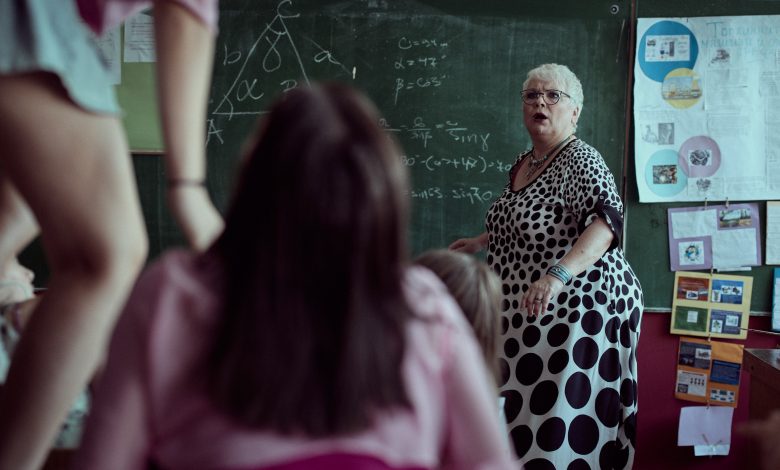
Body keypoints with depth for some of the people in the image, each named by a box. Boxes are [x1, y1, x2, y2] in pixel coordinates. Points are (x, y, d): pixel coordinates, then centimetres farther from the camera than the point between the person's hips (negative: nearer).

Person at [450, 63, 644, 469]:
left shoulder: (580, 160, -14)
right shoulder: (521, 164, 11)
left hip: (576, 307, -8)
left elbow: (606, 221, -30)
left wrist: (558, 275, -43)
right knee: (523, 414, 14)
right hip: (525, 313, 8)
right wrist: (481, 241, 29)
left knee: (563, 429, -5)